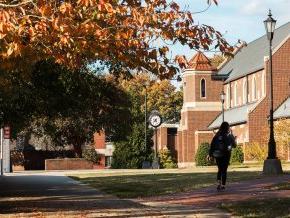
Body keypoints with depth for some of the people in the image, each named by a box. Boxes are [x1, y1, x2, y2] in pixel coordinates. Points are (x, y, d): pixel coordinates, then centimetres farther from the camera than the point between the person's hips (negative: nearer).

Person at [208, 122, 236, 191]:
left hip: (217, 155, 2)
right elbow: (234, 145, 3)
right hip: (226, 155, -2)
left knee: (220, 169, 16)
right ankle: (223, 185, 5)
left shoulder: (217, 135, 0)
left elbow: (212, 144, -2)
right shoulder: (229, 135, -5)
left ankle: (219, 183, -2)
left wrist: (210, 154, 2)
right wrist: (234, 139, 20)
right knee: (224, 170, 7)